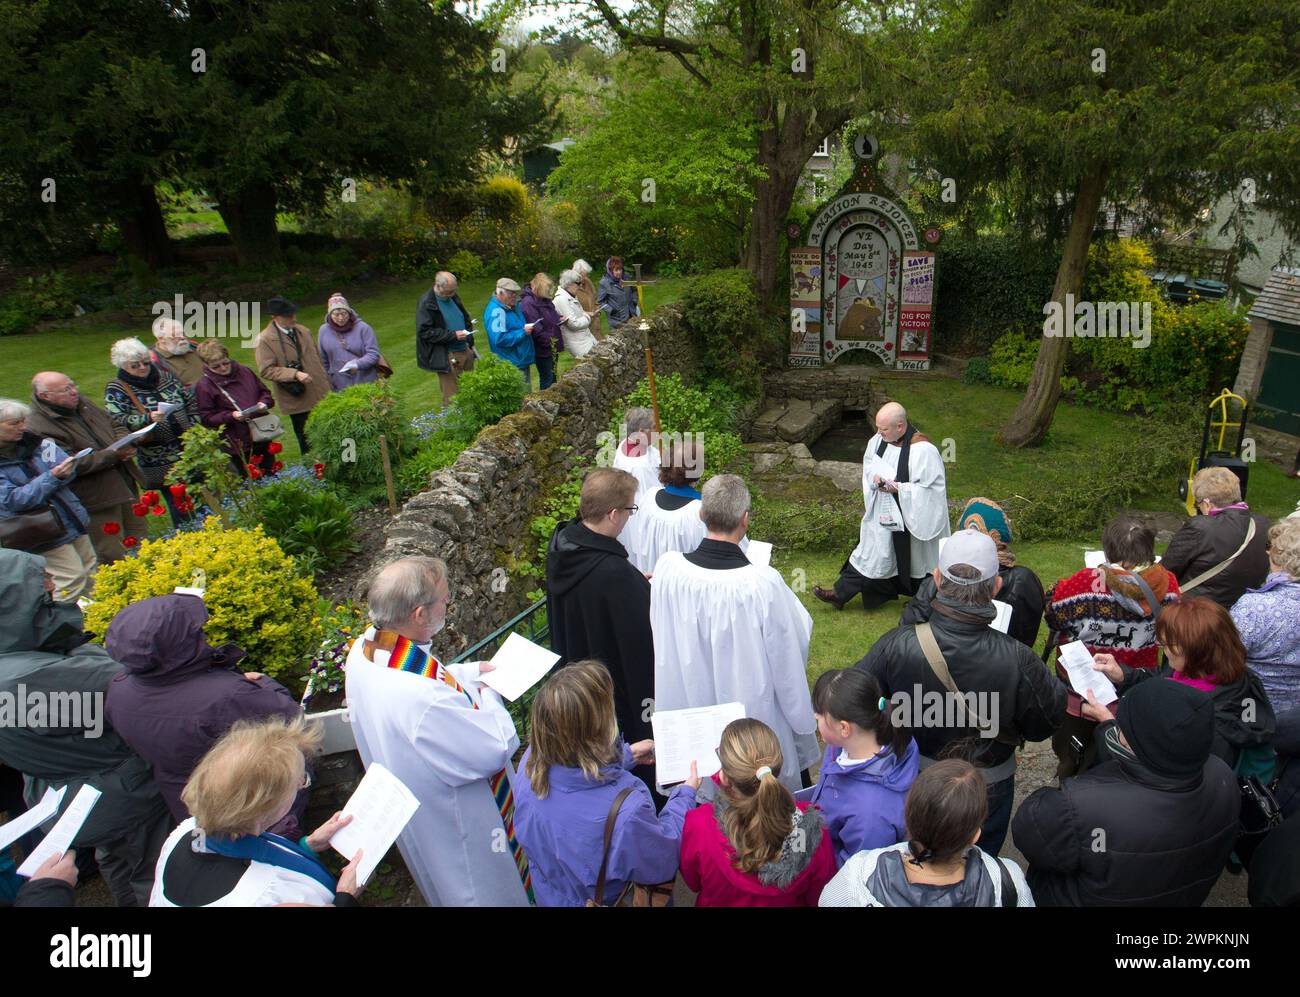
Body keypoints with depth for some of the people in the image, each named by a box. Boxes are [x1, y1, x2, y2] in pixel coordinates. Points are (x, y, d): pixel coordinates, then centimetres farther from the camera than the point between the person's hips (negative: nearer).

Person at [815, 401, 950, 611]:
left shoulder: (923, 450, -27)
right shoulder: (879, 440, -6)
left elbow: (931, 488, -22)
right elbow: (868, 463, 11)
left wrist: (898, 488, -26)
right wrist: (875, 476, -11)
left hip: (909, 516, -5)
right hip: (881, 512, 6)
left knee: (912, 561, 13)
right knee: (868, 551, 16)